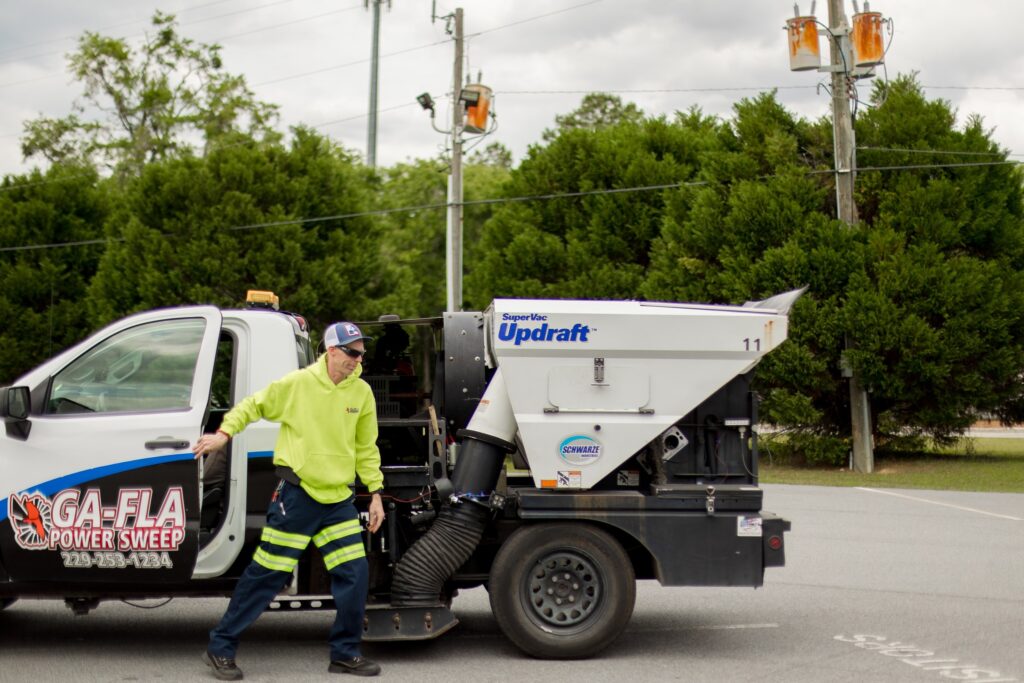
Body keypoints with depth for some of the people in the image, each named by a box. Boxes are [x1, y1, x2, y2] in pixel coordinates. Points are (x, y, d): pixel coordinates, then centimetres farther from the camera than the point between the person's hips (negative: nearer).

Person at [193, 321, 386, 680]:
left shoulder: (361, 392, 4)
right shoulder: (297, 383, -8)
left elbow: (366, 448, 11)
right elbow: (254, 406, 4)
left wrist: (375, 493, 8)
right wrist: (225, 433, -9)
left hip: (339, 499, 4)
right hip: (297, 495, -4)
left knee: (354, 573, 1)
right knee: (267, 573, -1)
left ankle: (345, 653, 17)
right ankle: (220, 648, 11)